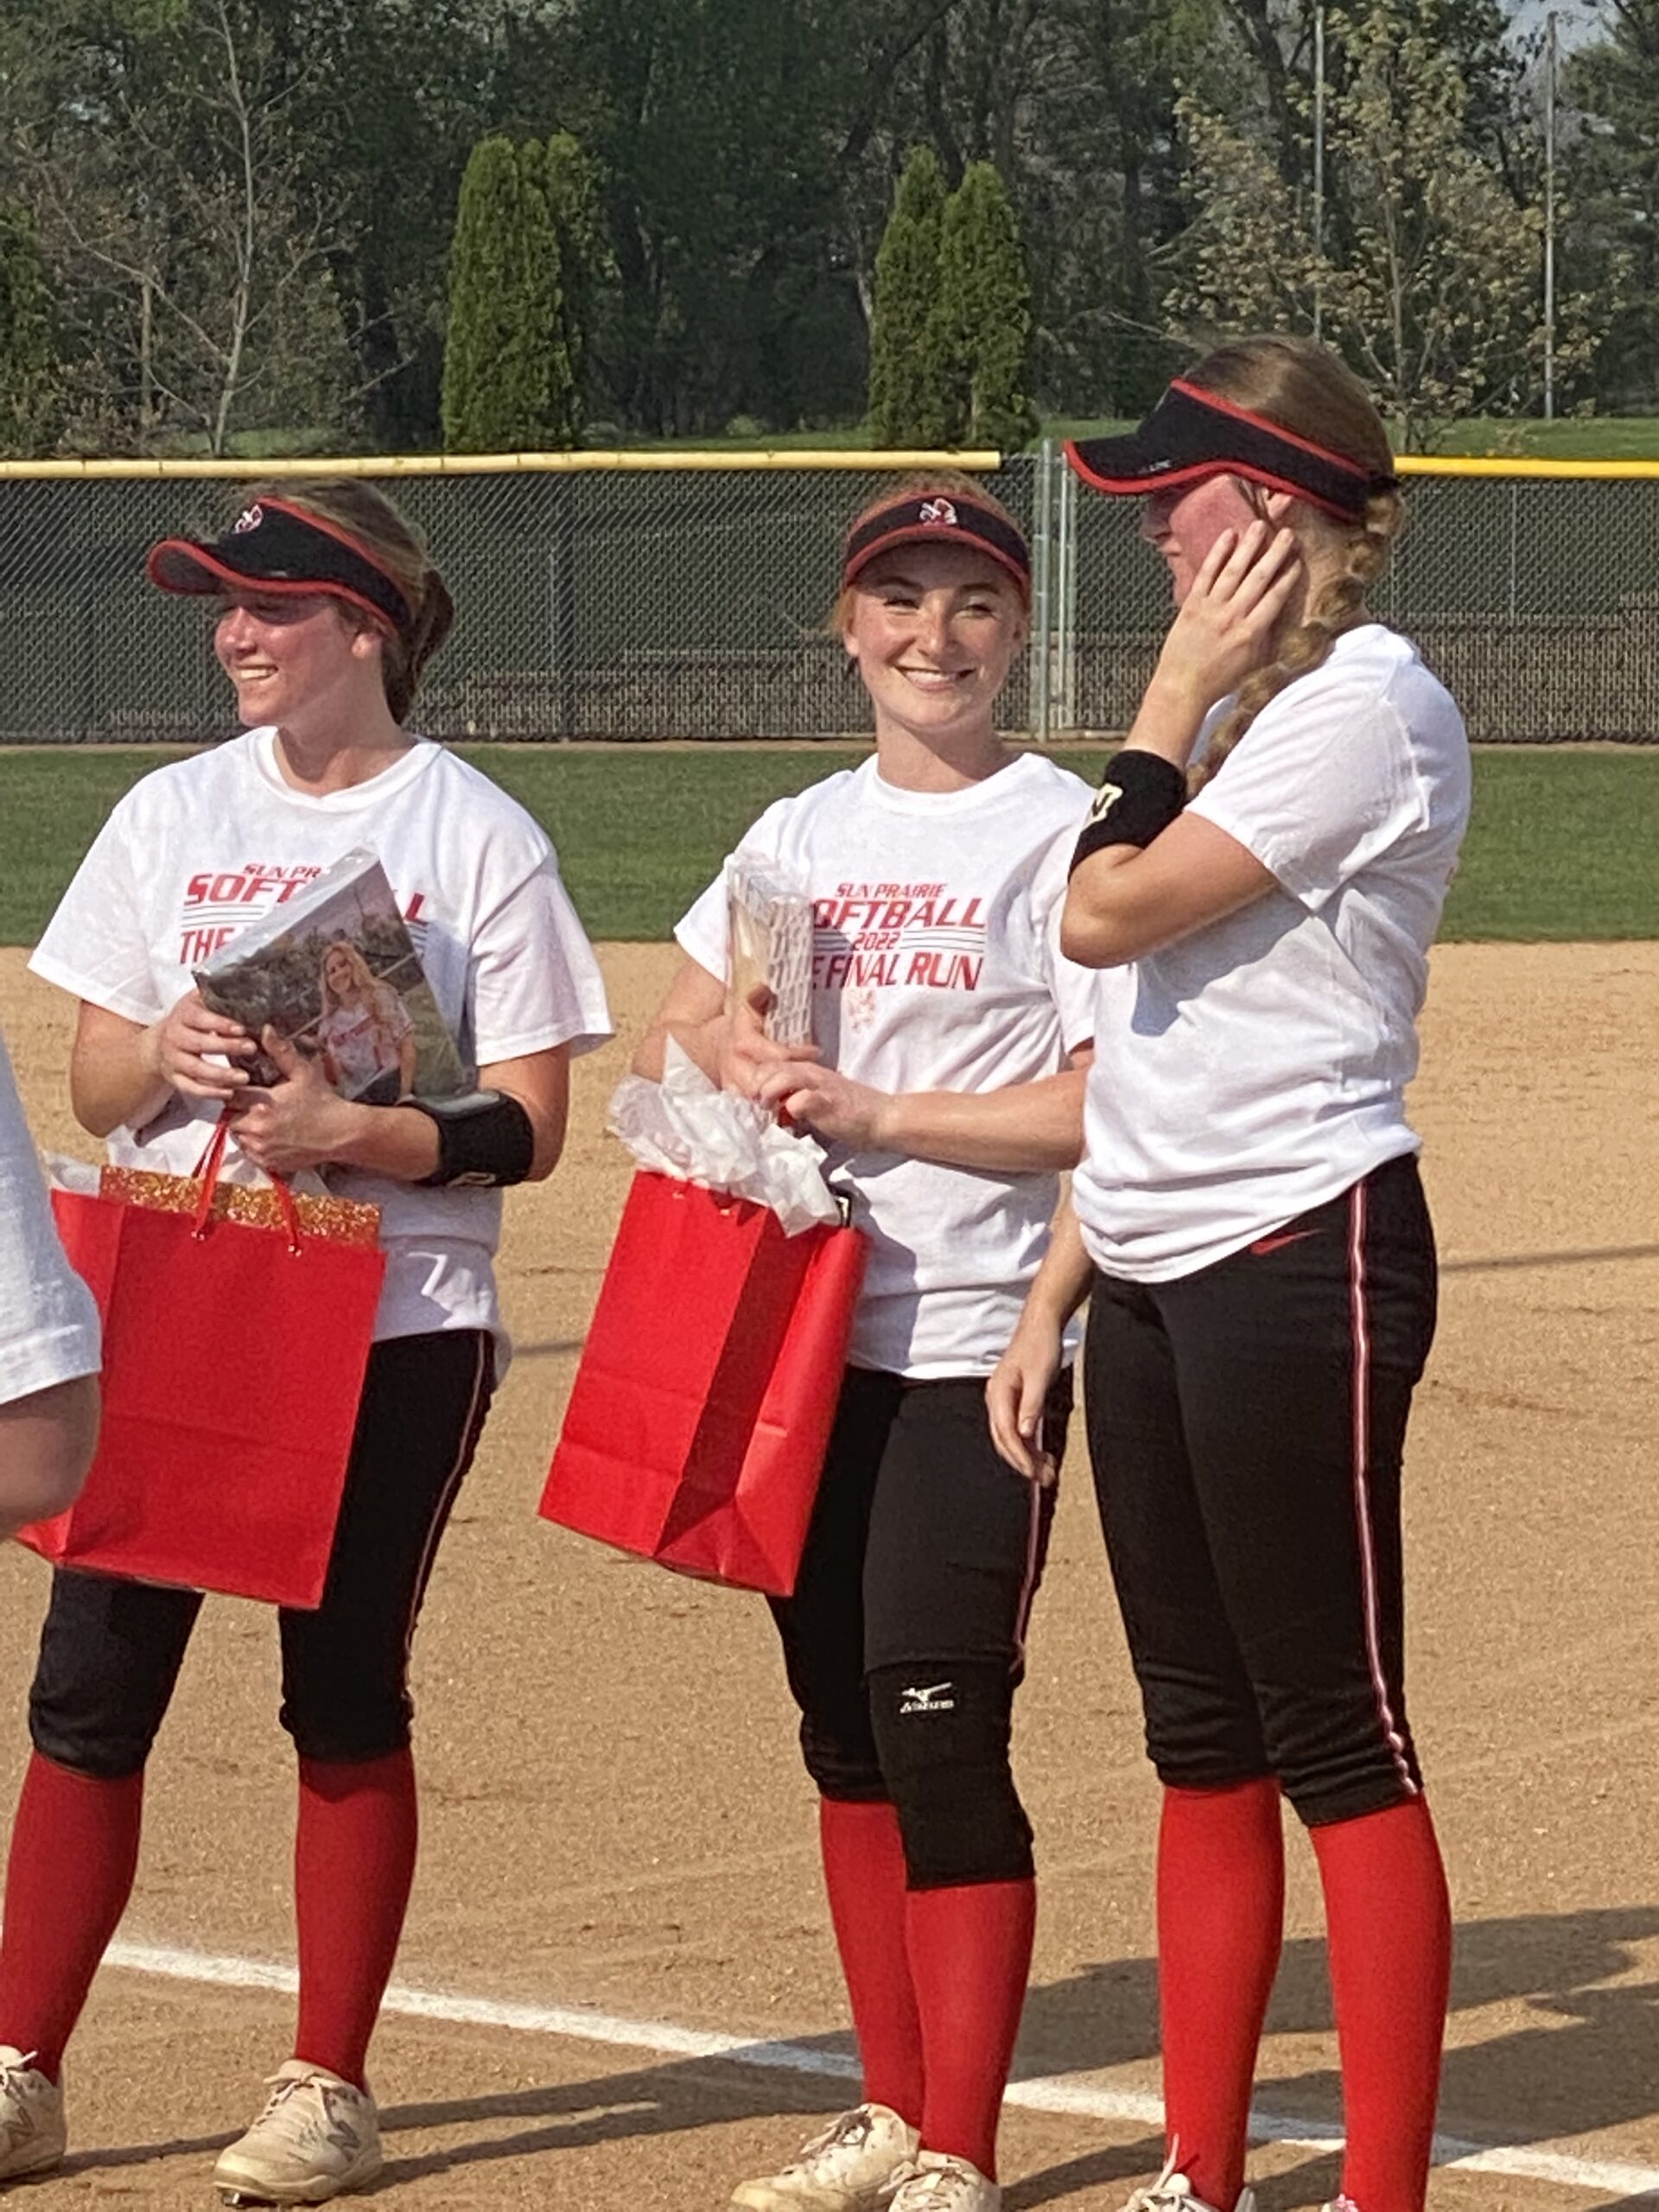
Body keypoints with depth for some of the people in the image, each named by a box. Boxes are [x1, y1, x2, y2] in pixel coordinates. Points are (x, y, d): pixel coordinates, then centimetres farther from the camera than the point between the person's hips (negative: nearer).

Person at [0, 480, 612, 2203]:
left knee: (347, 1698, 2)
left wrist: (351, 1130, -23)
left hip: (394, 1329, -3)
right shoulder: (170, 816, 9)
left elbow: (526, 1129, -7)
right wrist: (164, 1055, -13)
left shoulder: (477, 838, -3)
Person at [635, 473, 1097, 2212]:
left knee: (940, 1731, -10)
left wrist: (876, 1112, -16)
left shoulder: (1060, 831, -6)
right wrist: (742, 1065, -5)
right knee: (844, 1729, 11)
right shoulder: (802, 833, 14)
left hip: (973, 1347, -7)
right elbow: (671, 1037, 17)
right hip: (807, 1332, 7)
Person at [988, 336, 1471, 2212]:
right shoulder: (1233, 711, 17)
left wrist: (1182, 684, -8)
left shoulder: (1366, 704, -12)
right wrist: (1051, 1295, 17)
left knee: (1338, 1742, -6)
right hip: (1149, 1274, 9)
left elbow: (1107, 918, -17)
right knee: (1201, 1741, 12)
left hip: (1299, 1262, -9)